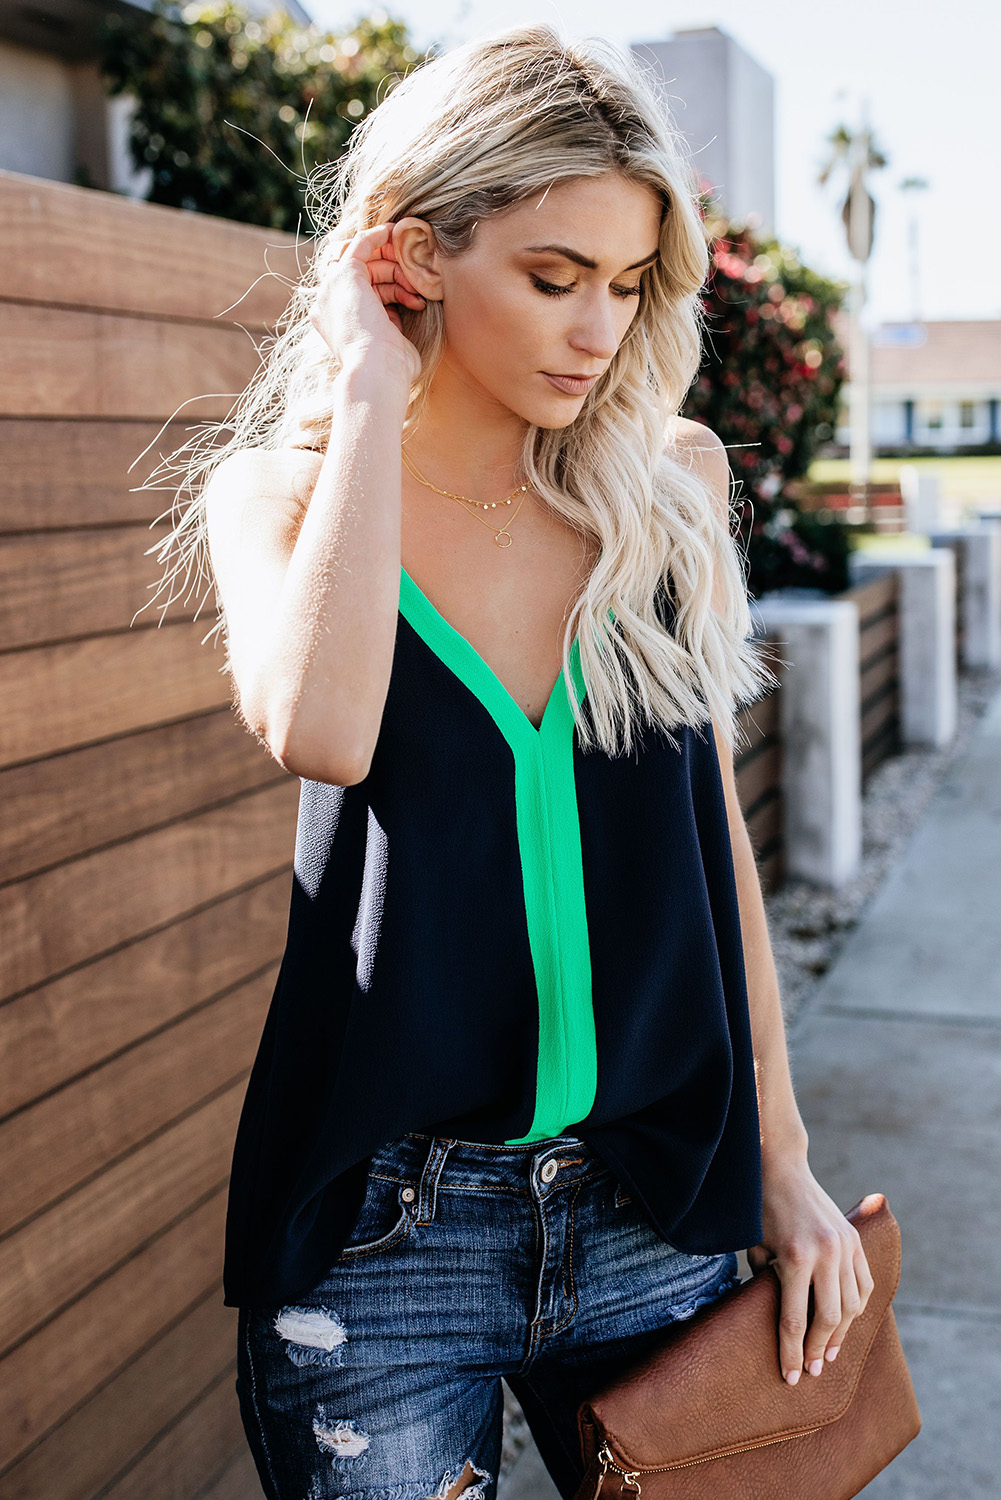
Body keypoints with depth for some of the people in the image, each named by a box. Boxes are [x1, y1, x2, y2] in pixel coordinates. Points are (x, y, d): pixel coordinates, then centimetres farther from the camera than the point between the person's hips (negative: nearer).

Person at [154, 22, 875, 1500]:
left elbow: (712, 827, 7)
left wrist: (781, 1161, 8)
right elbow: (317, 730, -27)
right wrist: (372, 388, -17)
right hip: (385, 1227, -2)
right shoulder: (283, 488, -4)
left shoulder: (667, 481, 1)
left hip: (656, 1207, 3)